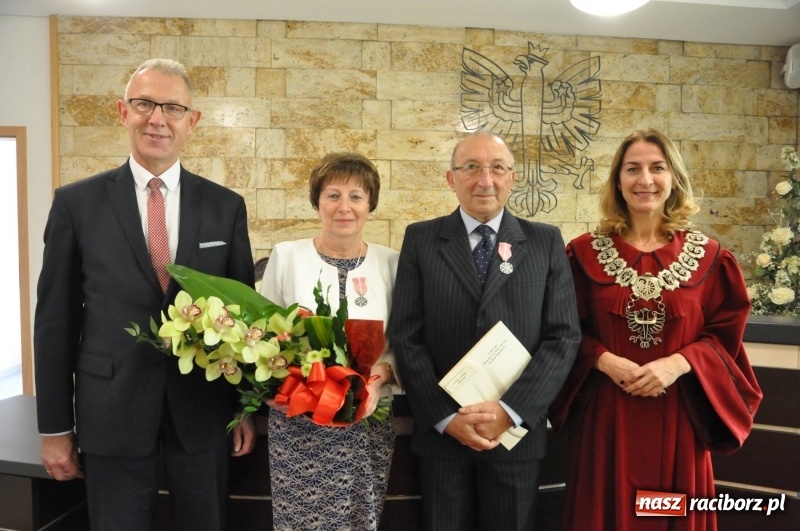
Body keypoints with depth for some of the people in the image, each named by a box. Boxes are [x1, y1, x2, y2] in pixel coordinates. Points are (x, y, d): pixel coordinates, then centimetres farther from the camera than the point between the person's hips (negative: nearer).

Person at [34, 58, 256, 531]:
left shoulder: (226, 206, 1)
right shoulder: (76, 203, -2)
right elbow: (56, 319, 0)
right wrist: (55, 426, 1)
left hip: (204, 409, 1)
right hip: (112, 411, -1)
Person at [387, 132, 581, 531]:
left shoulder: (546, 242, 2)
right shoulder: (420, 239, 1)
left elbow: (564, 336, -3)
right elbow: (405, 337, -3)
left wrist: (510, 411, -13)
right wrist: (445, 416, -11)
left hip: (517, 430, 1)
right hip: (440, 432, 0)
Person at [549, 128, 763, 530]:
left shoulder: (707, 256, 2)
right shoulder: (585, 253, -2)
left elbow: (726, 334, 1)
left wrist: (678, 364, -15)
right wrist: (603, 360, -17)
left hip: (678, 416, 1)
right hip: (606, 414, -1)